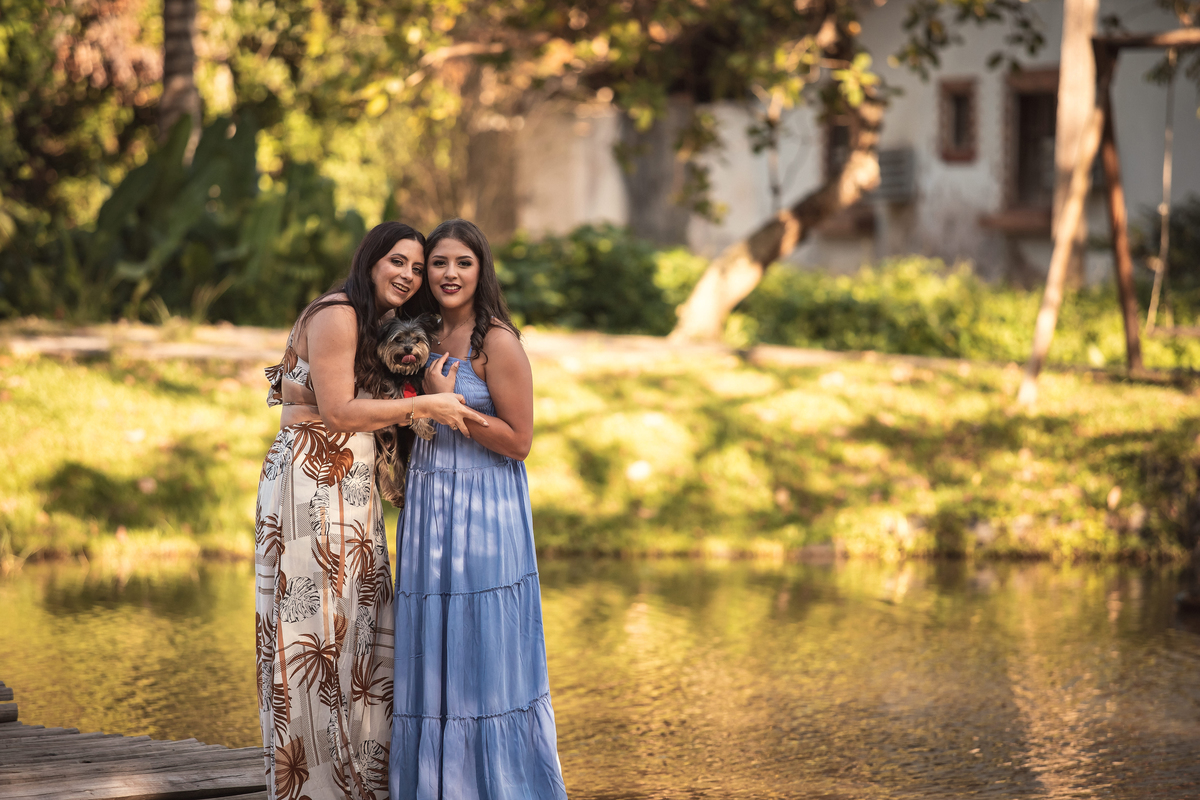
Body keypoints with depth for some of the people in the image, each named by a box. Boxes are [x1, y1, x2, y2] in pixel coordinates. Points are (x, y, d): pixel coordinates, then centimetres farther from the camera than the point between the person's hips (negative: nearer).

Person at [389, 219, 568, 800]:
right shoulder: (428, 338, 12)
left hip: (484, 514, -7)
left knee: (485, 656, -4)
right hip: (429, 513, 7)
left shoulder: (497, 342, -11)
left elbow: (518, 440, -14)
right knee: (433, 658, 9)